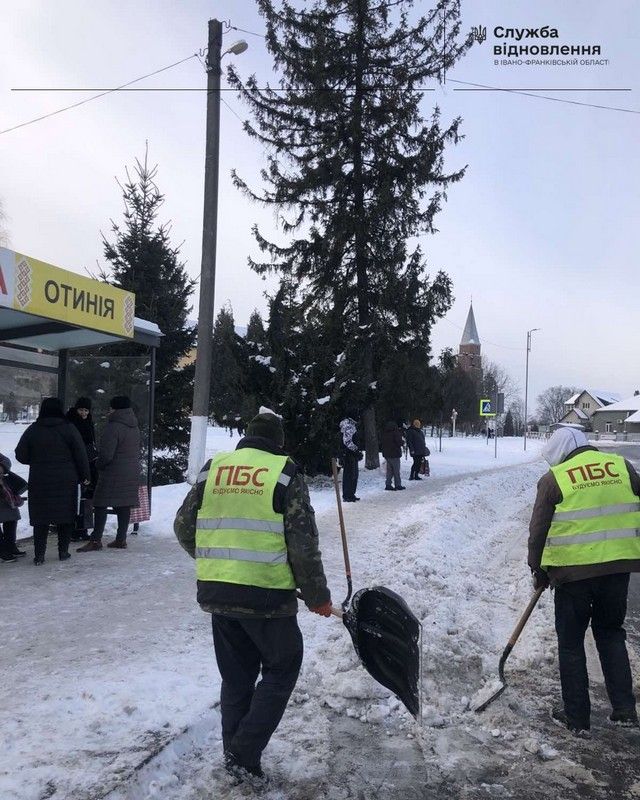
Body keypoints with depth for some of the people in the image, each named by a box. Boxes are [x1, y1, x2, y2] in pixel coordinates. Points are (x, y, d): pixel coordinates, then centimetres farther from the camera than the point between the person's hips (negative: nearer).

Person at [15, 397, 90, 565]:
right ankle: (63, 551, 13)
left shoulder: (32, 430, 0)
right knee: (66, 516, 9)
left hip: (39, 482, 1)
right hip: (66, 482, -1)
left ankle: (39, 555, 4)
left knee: (40, 518, 6)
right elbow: (81, 455, -5)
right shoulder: (68, 429, -5)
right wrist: (84, 476, 4)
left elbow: (20, 455, 4)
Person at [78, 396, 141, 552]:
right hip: (132, 473, 8)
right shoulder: (135, 427, 10)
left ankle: (96, 540, -1)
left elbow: (106, 454, -20)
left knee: (101, 505, -1)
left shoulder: (113, 427, -17)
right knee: (124, 506, 10)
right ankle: (121, 539, 15)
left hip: (113, 473, -8)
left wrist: (99, 465, 0)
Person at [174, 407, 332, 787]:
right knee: (281, 668, 15)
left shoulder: (213, 467, 6)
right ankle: (245, 754, 10)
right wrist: (318, 596, 3)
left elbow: (184, 526, 11)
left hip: (216, 593, 5)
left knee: (236, 676, 21)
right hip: (266, 594, -5)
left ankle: (235, 755, 29)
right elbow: (304, 543, -9)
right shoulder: (284, 472, -6)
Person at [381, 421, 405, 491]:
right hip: (394, 454, -7)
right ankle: (398, 485, 5)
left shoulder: (384, 434, 8)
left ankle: (388, 485, 10)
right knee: (396, 471, 1)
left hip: (387, 454, 7)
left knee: (389, 470, 12)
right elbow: (399, 443, -17)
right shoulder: (395, 433, -15)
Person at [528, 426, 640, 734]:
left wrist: (539, 571, 9)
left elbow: (538, 530, -3)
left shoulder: (554, 479, -5)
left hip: (574, 570, -4)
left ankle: (576, 715, 19)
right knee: (611, 633, 22)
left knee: (571, 642, 11)